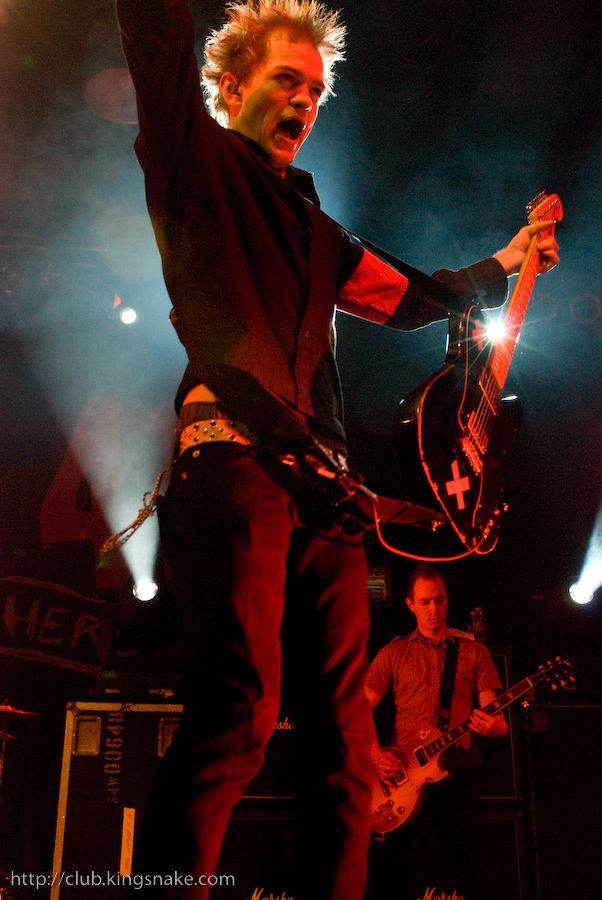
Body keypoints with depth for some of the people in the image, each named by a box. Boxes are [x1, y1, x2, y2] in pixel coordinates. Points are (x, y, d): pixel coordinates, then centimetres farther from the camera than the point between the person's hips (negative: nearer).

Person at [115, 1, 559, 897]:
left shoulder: (313, 227, 33)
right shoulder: (196, 160, 15)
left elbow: (407, 300, 40)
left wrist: (503, 263, 41)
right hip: (232, 450, -6)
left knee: (345, 737, 1)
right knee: (238, 713, -21)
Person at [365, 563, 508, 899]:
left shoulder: (474, 652, 11)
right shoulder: (393, 654, 10)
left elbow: (496, 715, 5)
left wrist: (495, 726, -18)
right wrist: (376, 755, -6)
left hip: (459, 779, 0)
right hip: (401, 777, 0)